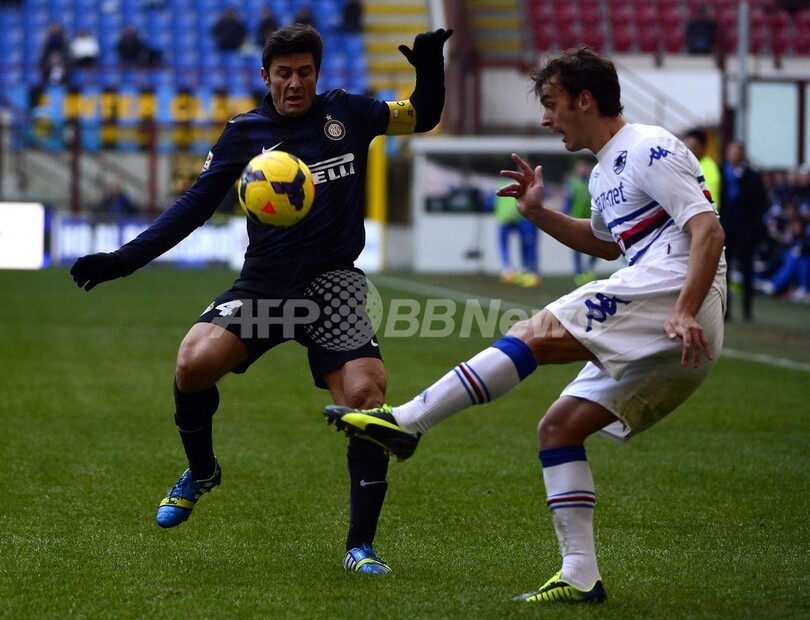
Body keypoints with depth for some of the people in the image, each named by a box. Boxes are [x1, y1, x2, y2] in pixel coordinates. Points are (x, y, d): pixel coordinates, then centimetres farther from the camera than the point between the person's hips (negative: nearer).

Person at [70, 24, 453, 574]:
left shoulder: (346, 114, 7)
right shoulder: (244, 132, 5)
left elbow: (424, 117, 18)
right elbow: (193, 207, 4)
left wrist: (430, 67, -4)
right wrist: (121, 260, -4)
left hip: (332, 283, 0)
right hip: (264, 284, 0)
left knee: (366, 396, -19)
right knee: (195, 361, -24)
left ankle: (361, 546, -7)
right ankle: (201, 472, 7)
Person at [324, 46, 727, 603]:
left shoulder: (649, 150, -4)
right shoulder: (607, 172, 26)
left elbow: (709, 230, -14)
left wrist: (685, 312, -26)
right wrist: (540, 214, 30)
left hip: (671, 288, -10)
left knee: (536, 334, -19)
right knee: (558, 429, 5)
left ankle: (405, 422, -22)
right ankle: (580, 577, -1)